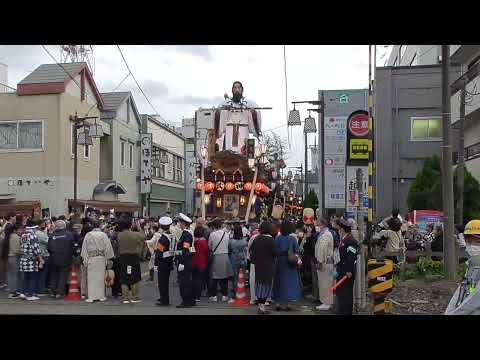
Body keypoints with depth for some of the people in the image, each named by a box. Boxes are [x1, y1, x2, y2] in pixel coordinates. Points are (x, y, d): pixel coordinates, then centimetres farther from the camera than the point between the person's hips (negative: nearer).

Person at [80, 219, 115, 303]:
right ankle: (101, 296, 13)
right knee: (101, 277, 8)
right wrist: (108, 259, 6)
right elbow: (108, 247, -1)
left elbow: (84, 248, -2)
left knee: (91, 277, 4)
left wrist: (85, 259, 3)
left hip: (91, 258, -1)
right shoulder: (103, 235, -3)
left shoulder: (88, 235, -4)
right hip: (101, 258, 1)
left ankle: (91, 297, 4)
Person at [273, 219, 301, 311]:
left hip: (279, 263, 2)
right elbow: (297, 251, -10)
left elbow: (274, 251, -6)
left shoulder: (277, 238, -7)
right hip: (290, 264, -2)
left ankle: (278, 303, 16)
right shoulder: (292, 239, -11)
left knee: (279, 282, 12)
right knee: (289, 282, 7)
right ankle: (287, 304, 7)